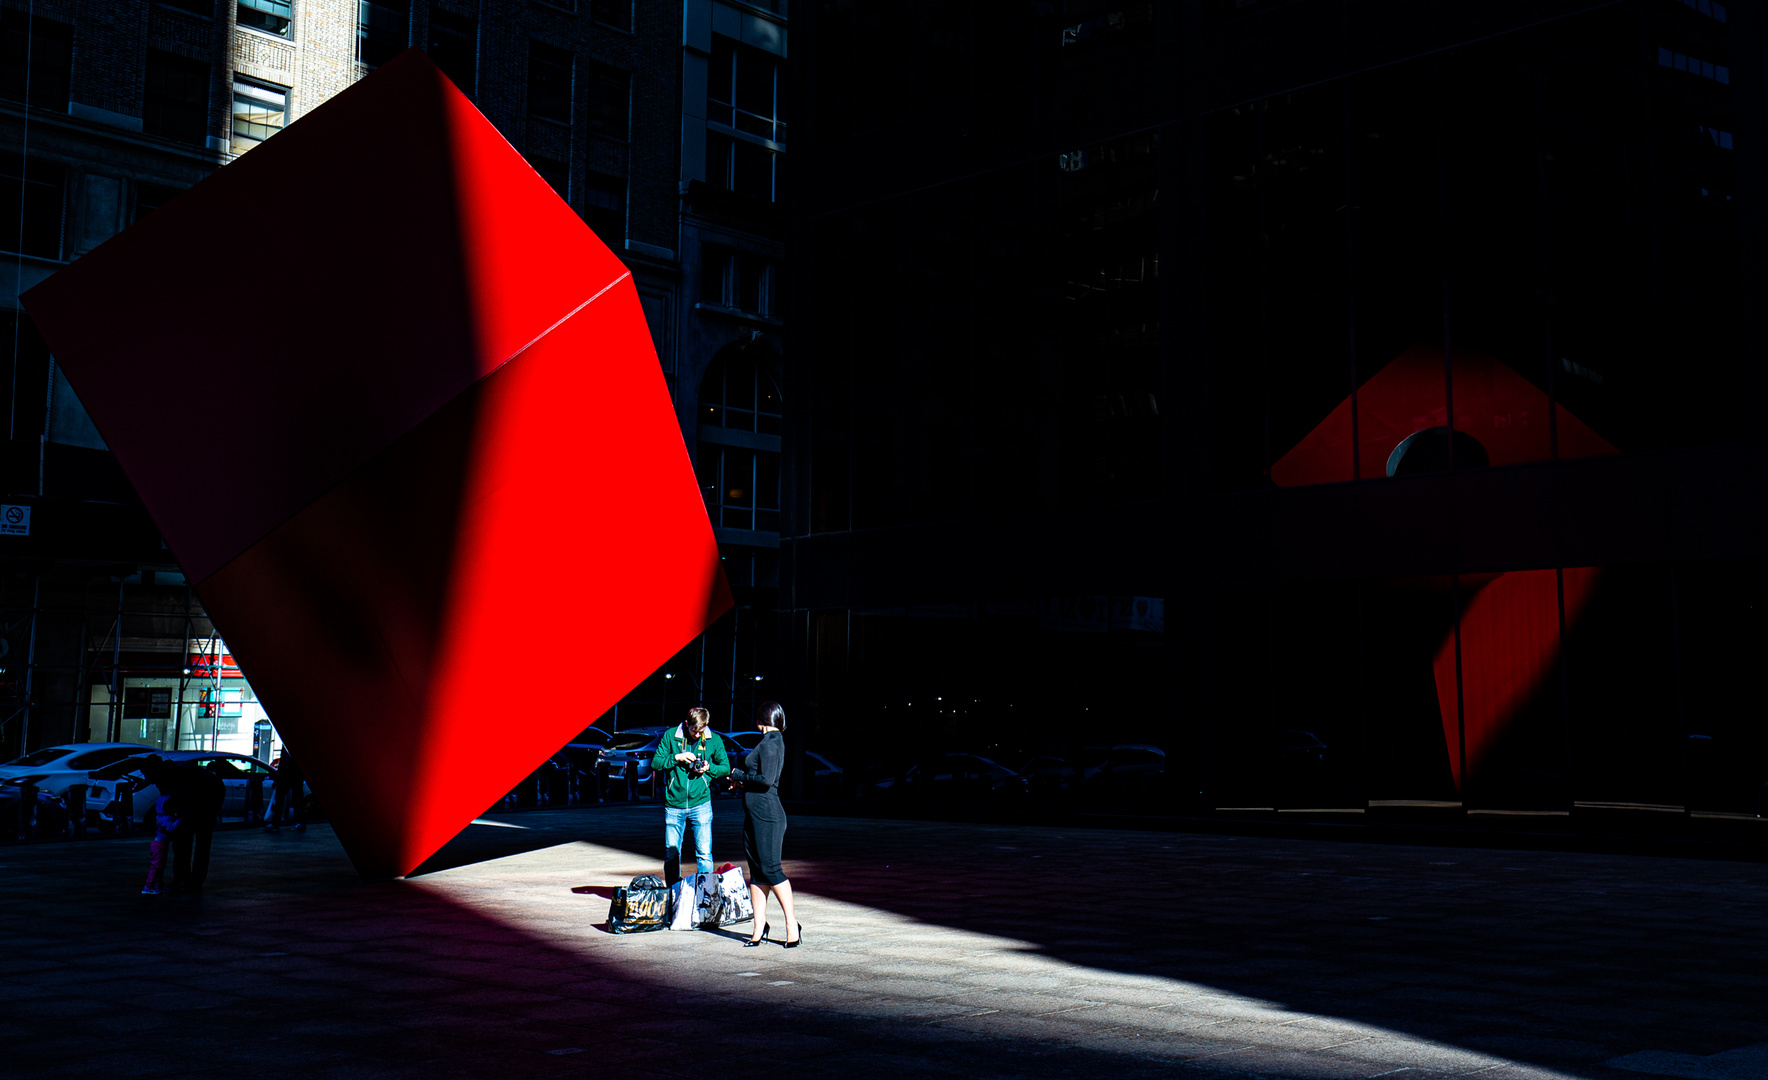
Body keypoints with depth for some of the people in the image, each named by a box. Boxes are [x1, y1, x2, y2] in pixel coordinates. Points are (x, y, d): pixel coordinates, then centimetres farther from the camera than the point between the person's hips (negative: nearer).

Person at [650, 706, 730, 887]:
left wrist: (709, 768, -11)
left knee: (704, 854, -4)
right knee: (671, 854, 7)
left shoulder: (714, 740, 0)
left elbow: (726, 768, 8)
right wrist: (676, 757, -14)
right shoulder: (670, 736, -1)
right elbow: (655, 763, 0)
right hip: (673, 805, 1)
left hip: (701, 805, -1)